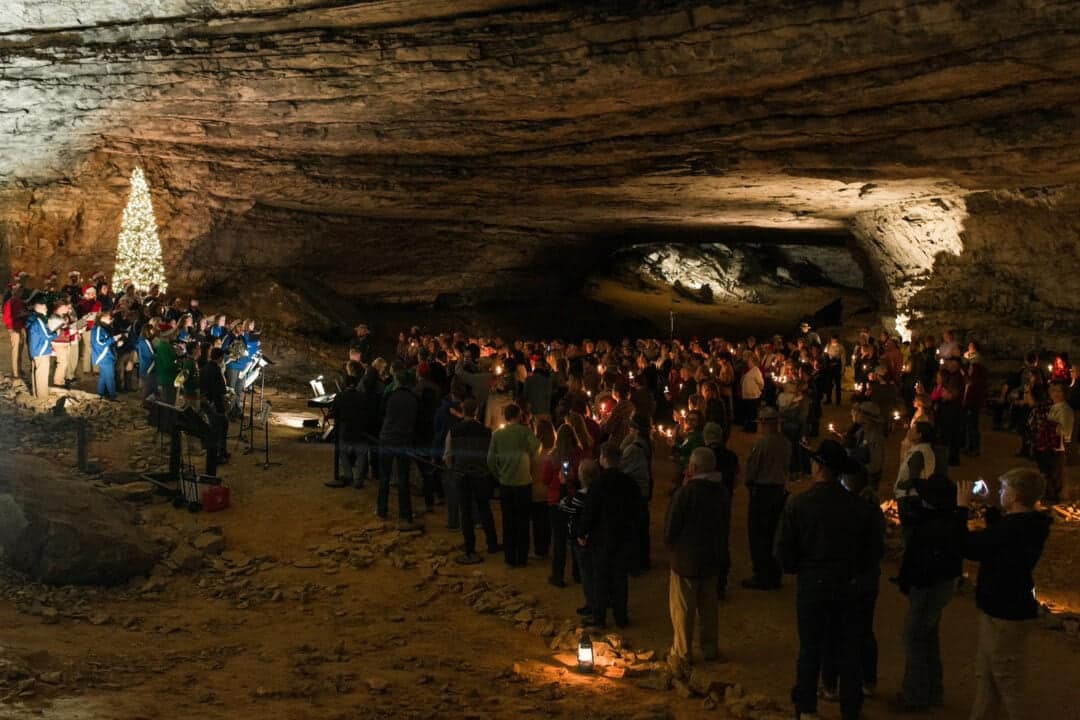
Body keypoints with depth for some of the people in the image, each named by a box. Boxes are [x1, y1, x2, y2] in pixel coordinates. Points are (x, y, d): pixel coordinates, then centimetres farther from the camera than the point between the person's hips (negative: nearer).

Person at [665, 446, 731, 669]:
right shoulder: (722, 492, -2)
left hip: (686, 560, -6)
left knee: (682, 609, 6)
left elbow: (671, 527, -12)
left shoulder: (685, 493, -21)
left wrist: (670, 546, 4)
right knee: (709, 606, 18)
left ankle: (682, 654, 12)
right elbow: (725, 525, 7)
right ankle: (710, 649, 27)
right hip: (714, 559, 6)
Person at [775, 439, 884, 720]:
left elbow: (783, 552, -10)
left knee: (810, 648, 12)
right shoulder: (859, 506, -8)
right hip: (849, 586, 1)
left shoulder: (797, 504, -13)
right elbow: (876, 549, 0)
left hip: (811, 584, -1)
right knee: (849, 650, 13)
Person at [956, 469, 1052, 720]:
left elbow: (965, 546, -25)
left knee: (1009, 684, 4)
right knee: (986, 676, 21)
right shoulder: (1028, 525, 1)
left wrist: (962, 506, -15)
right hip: (1009, 608, 10)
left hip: (1005, 615, -10)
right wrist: (992, 508, 14)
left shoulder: (1012, 529, -29)